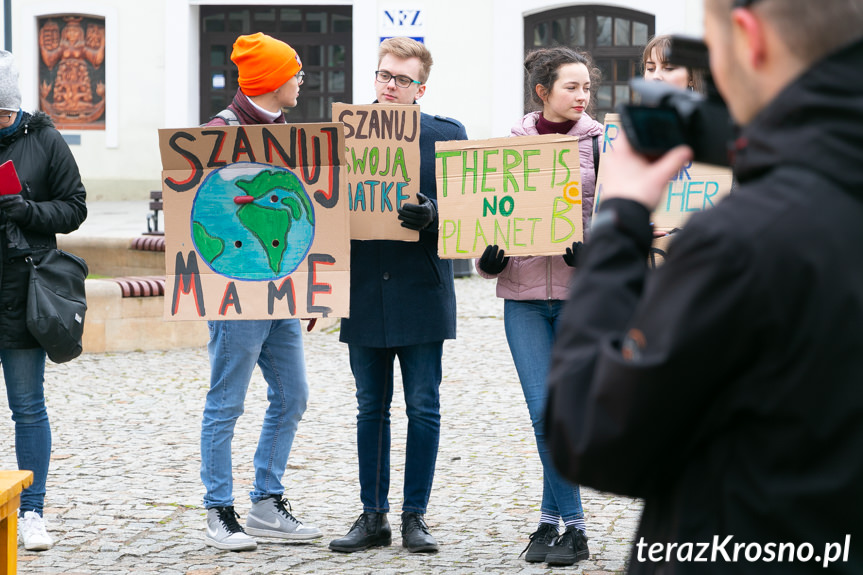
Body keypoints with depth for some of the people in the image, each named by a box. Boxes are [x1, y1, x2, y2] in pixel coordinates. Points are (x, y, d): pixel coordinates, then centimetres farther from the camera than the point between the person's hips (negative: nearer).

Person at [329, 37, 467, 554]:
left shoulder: (448, 134, 1)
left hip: (421, 293, -2)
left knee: (424, 408, 3)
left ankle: (415, 515, 12)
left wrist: (432, 216, -24)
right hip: (364, 293, 2)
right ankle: (373, 516, 16)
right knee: (371, 408, 9)